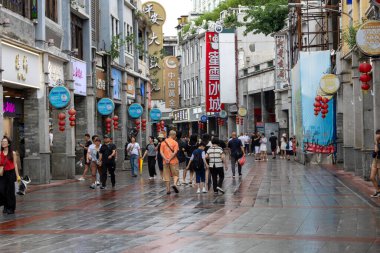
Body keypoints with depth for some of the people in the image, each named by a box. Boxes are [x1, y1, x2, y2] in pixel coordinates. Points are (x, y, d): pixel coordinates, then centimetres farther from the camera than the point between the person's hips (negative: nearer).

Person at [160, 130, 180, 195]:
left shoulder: (163, 142, 6)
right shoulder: (175, 143, -4)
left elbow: (161, 152, -2)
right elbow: (175, 152, -14)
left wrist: (165, 159, -9)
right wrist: (170, 159, -14)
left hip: (165, 162, 3)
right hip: (173, 161, -3)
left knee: (167, 176, 8)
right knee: (175, 174, 8)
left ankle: (168, 189, 7)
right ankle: (175, 184, -16)